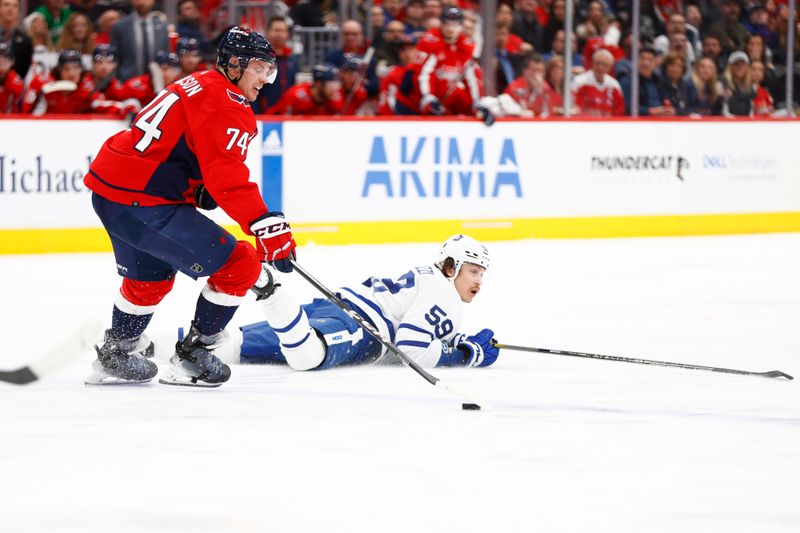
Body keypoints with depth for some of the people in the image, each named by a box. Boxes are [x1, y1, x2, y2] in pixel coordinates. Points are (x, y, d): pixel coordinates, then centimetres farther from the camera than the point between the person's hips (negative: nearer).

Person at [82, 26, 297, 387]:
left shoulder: (199, 87, 19)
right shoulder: (223, 102, -13)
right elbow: (226, 177, -24)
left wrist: (203, 194, 11)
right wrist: (266, 225, -27)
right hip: (142, 203, -11)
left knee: (152, 277, 33)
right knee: (239, 265, -7)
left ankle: (114, 356, 48)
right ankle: (191, 357, 3)